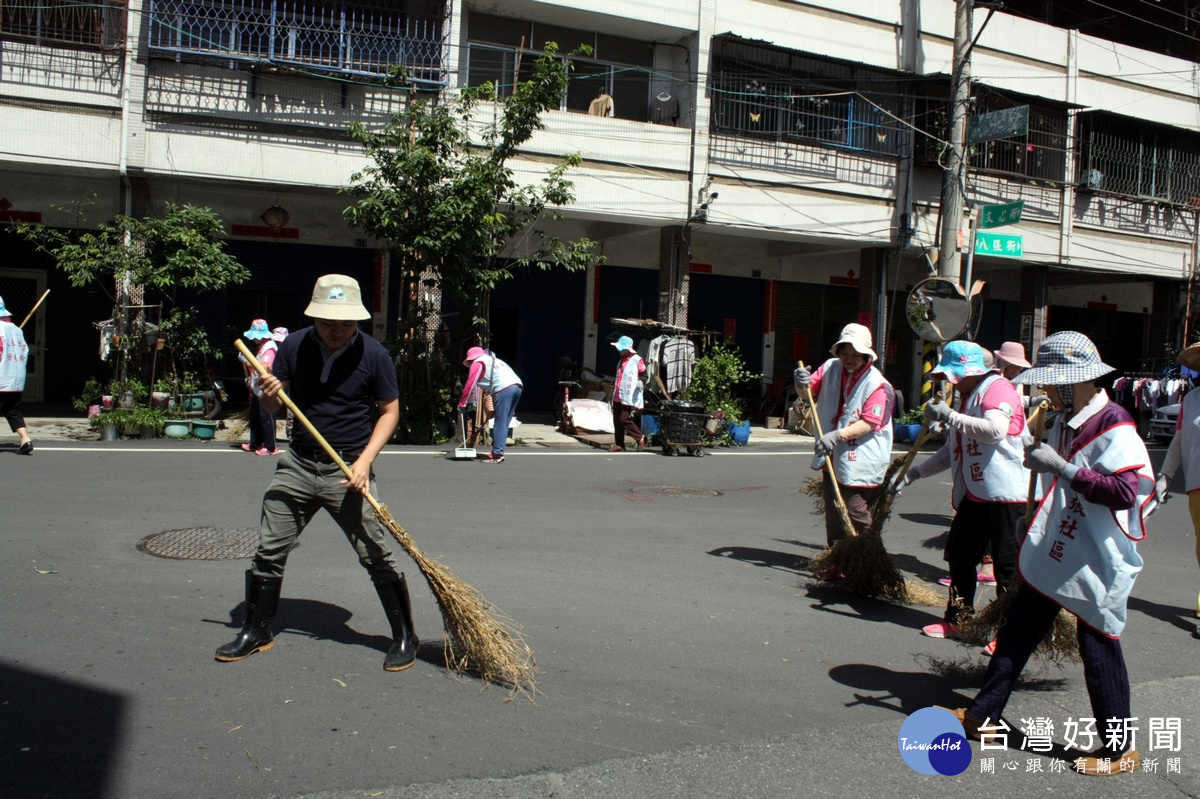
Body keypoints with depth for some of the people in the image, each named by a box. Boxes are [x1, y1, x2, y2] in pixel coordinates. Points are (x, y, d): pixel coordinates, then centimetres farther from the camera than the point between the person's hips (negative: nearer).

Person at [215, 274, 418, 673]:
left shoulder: (374, 355, -10)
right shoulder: (294, 346, -1)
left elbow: (390, 411, -2)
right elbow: (274, 406, 7)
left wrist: (365, 460, -14)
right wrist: (268, 394, -18)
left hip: (348, 469, -3)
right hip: (299, 463, 4)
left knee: (377, 556, -3)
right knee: (268, 550, 8)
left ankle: (405, 638, 13)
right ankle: (256, 632, 27)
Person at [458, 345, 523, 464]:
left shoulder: (477, 363, 11)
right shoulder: (494, 360, 34)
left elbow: (469, 385, 5)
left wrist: (461, 404, 11)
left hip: (504, 389, -8)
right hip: (517, 386, 8)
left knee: (500, 424, -8)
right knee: (504, 424, 11)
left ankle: (497, 455, -11)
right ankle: (497, 452, 13)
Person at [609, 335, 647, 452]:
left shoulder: (636, 359, -6)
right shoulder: (621, 360, 20)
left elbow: (643, 374, -8)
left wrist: (641, 381, -27)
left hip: (629, 397, -8)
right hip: (618, 396, 8)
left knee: (625, 419, -13)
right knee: (617, 420, 5)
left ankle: (640, 438, 3)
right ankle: (619, 444, 11)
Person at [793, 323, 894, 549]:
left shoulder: (876, 384, -14)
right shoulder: (830, 368, 3)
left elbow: (869, 423, -22)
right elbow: (809, 392, 9)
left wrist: (838, 435, -33)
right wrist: (802, 384, -15)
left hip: (860, 464, -7)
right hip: (832, 459, 7)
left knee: (857, 517, -10)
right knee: (833, 516, 17)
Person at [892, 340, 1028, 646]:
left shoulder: (998, 388, -12)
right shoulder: (966, 397, 17)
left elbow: (995, 430, -32)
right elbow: (951, 452, 22)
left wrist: (949, 415, -25)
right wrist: (913, 473, 16)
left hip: (1006, 494, -10)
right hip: (974, 493, 10)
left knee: (1007, 566, -2)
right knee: (959, 553, 14)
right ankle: (958, 618, 28)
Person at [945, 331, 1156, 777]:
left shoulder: (1113, 426, -19)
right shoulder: (1067, 422, 9)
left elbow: (1125, 490, -31)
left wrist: (1061, 467, -29)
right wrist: (1041, 460, 9)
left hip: (1096, 564, -9)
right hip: (1055, 555, 9)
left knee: (1099, 648, 2)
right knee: (1017, 629, 13)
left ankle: (1120, 748, 20)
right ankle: (982, 715, 25)